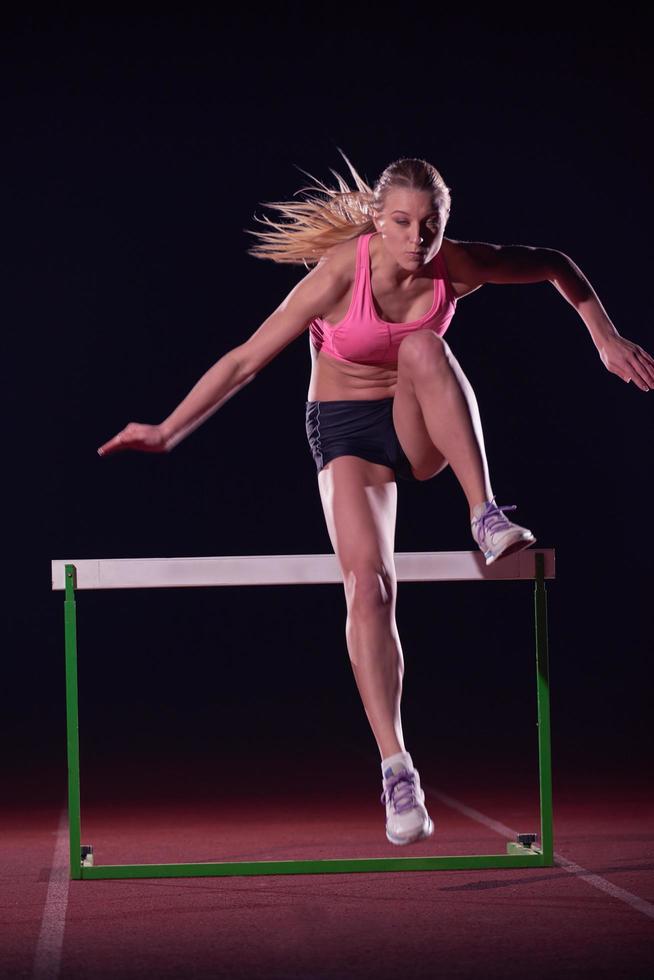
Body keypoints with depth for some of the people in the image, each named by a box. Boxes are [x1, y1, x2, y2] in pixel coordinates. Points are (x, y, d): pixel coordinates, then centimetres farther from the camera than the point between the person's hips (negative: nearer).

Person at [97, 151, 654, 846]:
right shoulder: (340, 274, -23)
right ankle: (396, 769, -23)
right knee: (368, 582, -22)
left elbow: (553, 265, 3)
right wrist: (167, 432, -18)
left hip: (423, 429, 2)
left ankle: (488, 519, -32)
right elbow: (246, 359, -19)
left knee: (424, 347, -32)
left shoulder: (456, 267, -16)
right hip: (345, 428, -2)